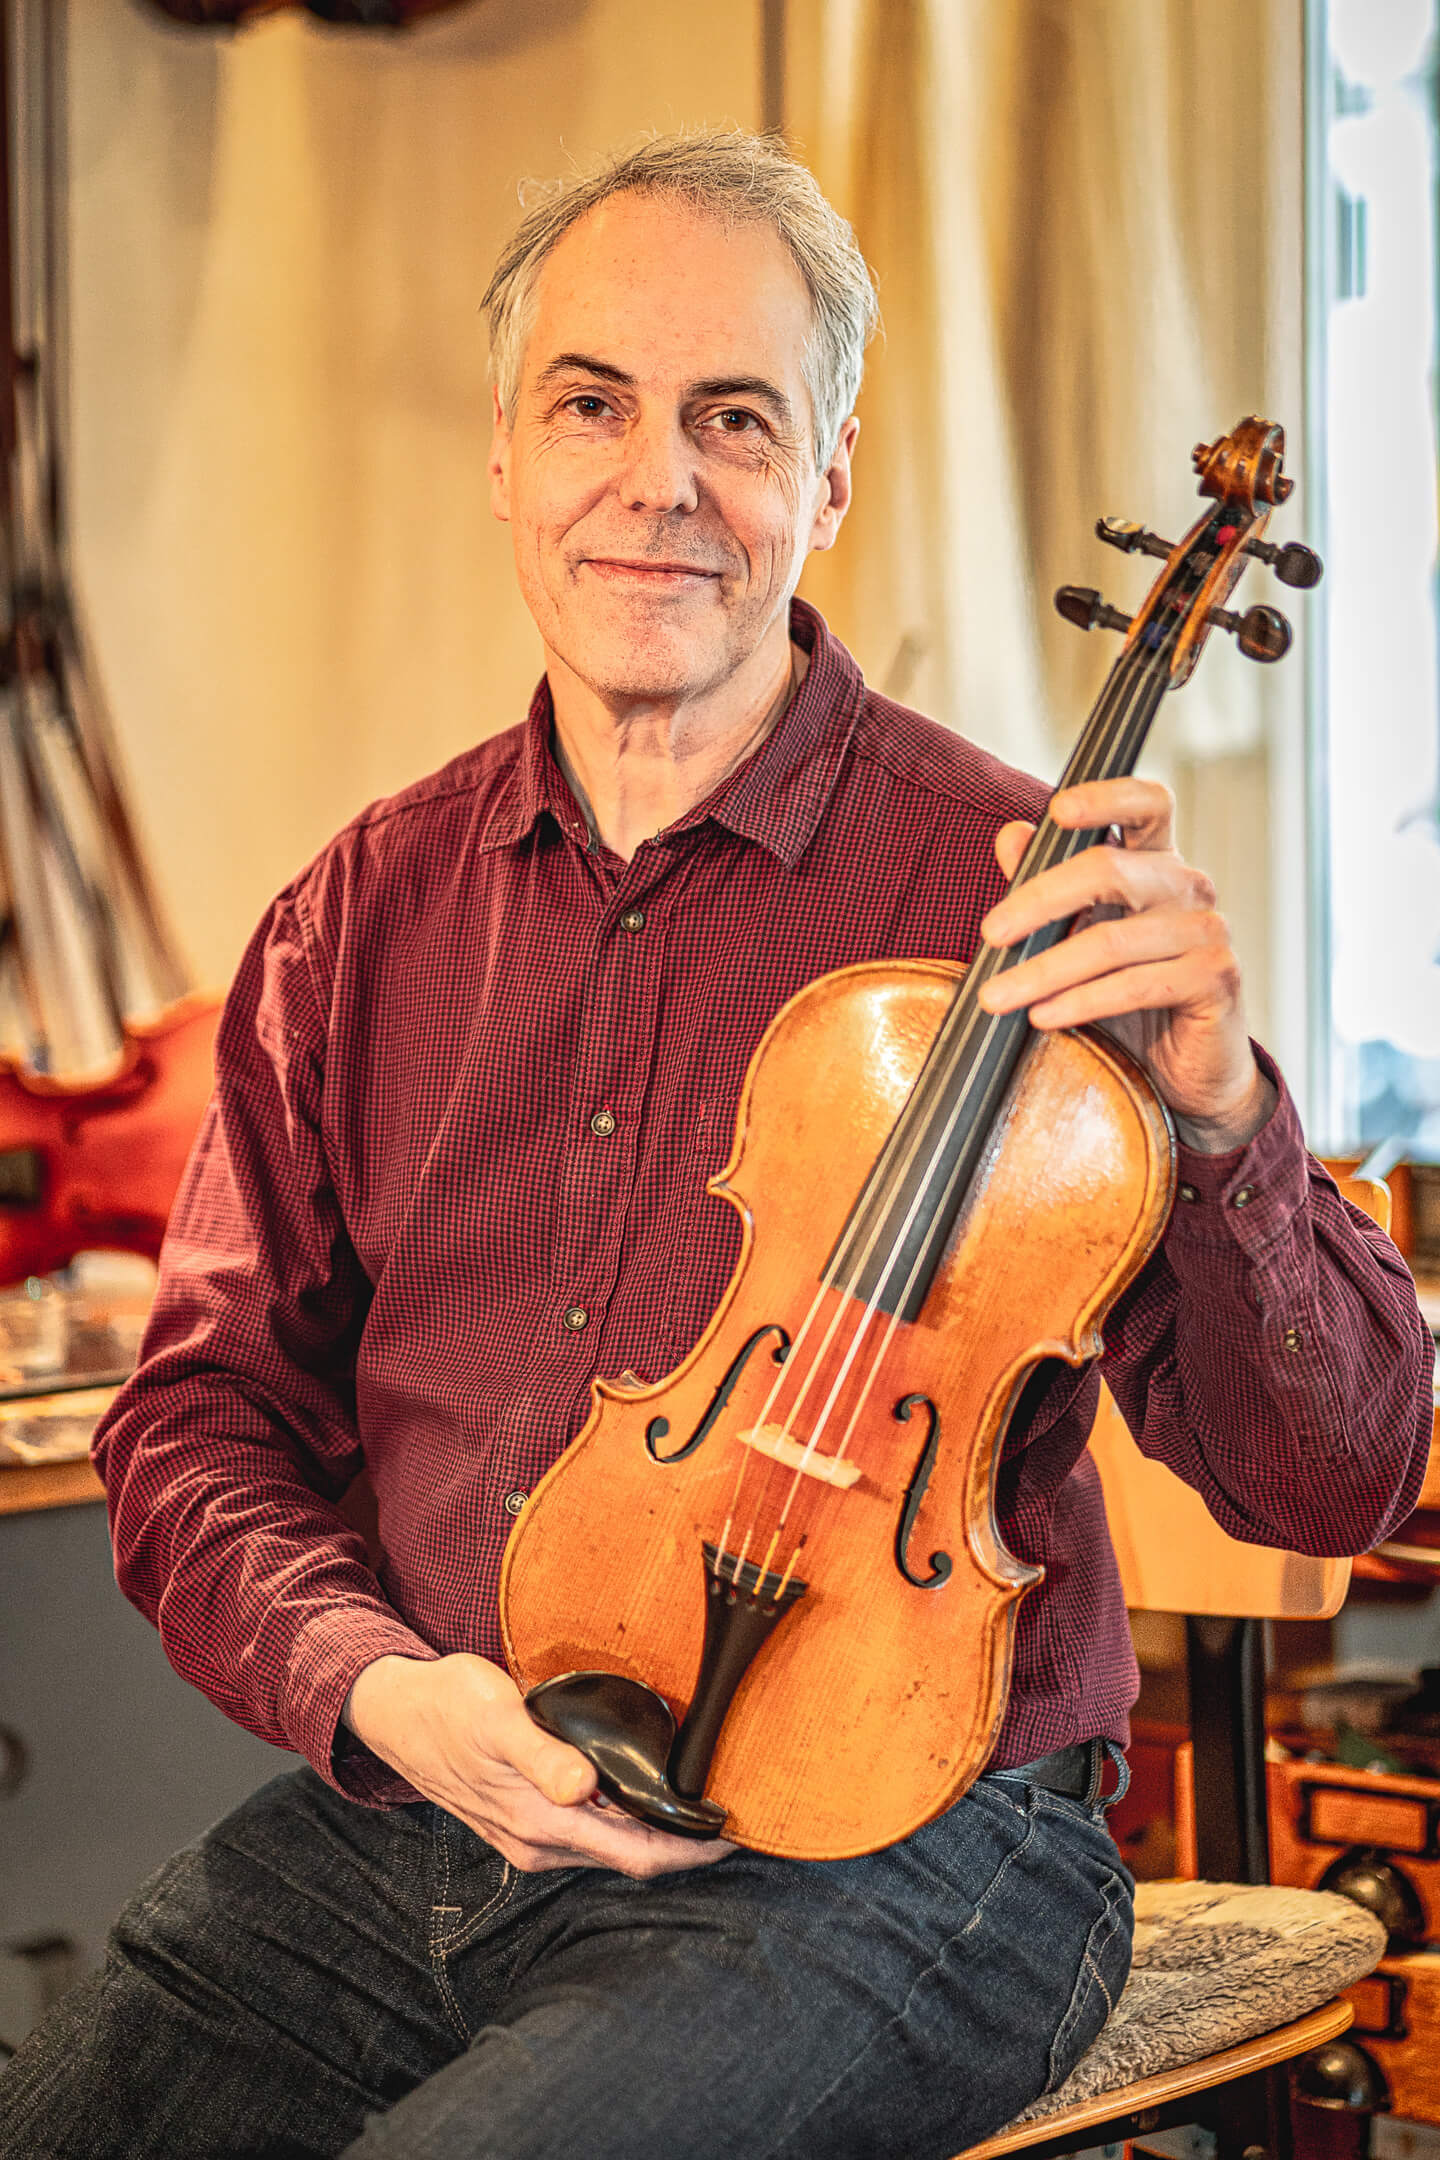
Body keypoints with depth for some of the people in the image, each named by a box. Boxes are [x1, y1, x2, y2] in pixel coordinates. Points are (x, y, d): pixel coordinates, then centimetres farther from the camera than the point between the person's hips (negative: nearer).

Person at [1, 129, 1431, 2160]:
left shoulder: (1007, 895, -4)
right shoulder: (365, 917, 9)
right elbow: (198, 1421, 11)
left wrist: (1218, 1124, -25)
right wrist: (374, 1689, -9)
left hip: (878, 1847, -4)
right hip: (404, 1820, 5)